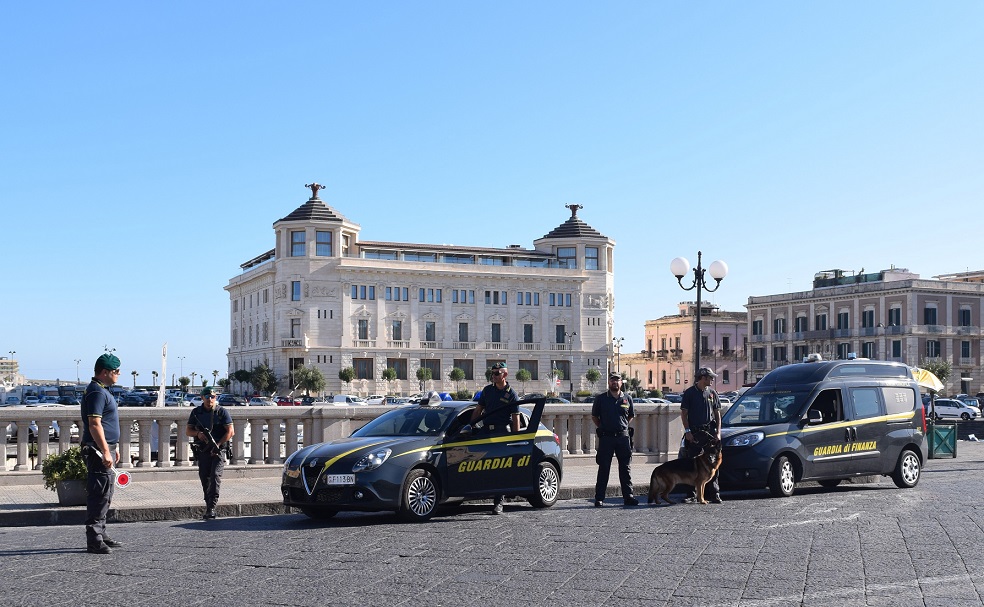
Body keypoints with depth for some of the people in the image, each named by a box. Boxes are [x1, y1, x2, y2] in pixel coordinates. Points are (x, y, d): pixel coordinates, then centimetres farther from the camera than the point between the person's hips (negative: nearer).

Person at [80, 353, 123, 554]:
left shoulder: (103, 391, 18)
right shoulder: (96, 392, -15)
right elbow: (94, 425, -22)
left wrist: (114, 447, 25)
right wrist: (105, 452, -25)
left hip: (105, 449, 11)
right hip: (98, 450, -11)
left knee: (105, 495, 15)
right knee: (99, 495, -9)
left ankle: (101, 535, 22)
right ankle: (94, 541, -7)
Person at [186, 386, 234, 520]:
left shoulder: (222, 411, -1)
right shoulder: (196, 412, 9)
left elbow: (230, 431, -4)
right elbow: (188, 431, 10)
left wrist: (218, 444, -15)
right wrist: (198, 433, -12)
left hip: (218, 450, -4)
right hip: (202, 451, 4)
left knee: (215, 476, -17)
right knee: (204, 478, 8)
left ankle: (212, 507, -21)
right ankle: (208, 503, 22)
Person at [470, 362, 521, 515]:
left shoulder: (511, 394, 1)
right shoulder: (487, 390, 14)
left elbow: (516, 418, -1)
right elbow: (478, 410, 19)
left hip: (503, 431, -5)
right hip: (486, 430, 5)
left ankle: (499, 502, -3)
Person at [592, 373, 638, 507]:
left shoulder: (627, 399, 8)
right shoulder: (600, 399, 3)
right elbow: (594, 416, 12)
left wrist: (622, 426, 13)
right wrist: (601, 428, 6)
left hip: (623, 436, 2)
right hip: (606, 437, -2)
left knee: (626, 468, 6)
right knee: (603, 468, 0)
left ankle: (628, 496, 12)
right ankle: (599, 498, 4)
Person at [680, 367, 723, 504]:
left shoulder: (712, 393, 11)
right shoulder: (689, 393, 2)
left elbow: (717, 414, 13)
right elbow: (683, 413, 2)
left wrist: (718, 432, 3)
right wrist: (687, 430, -7)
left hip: (709, 432, 2)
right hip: (694, 433, -2)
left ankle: (714, 494, 5)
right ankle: (692, 495, 6)